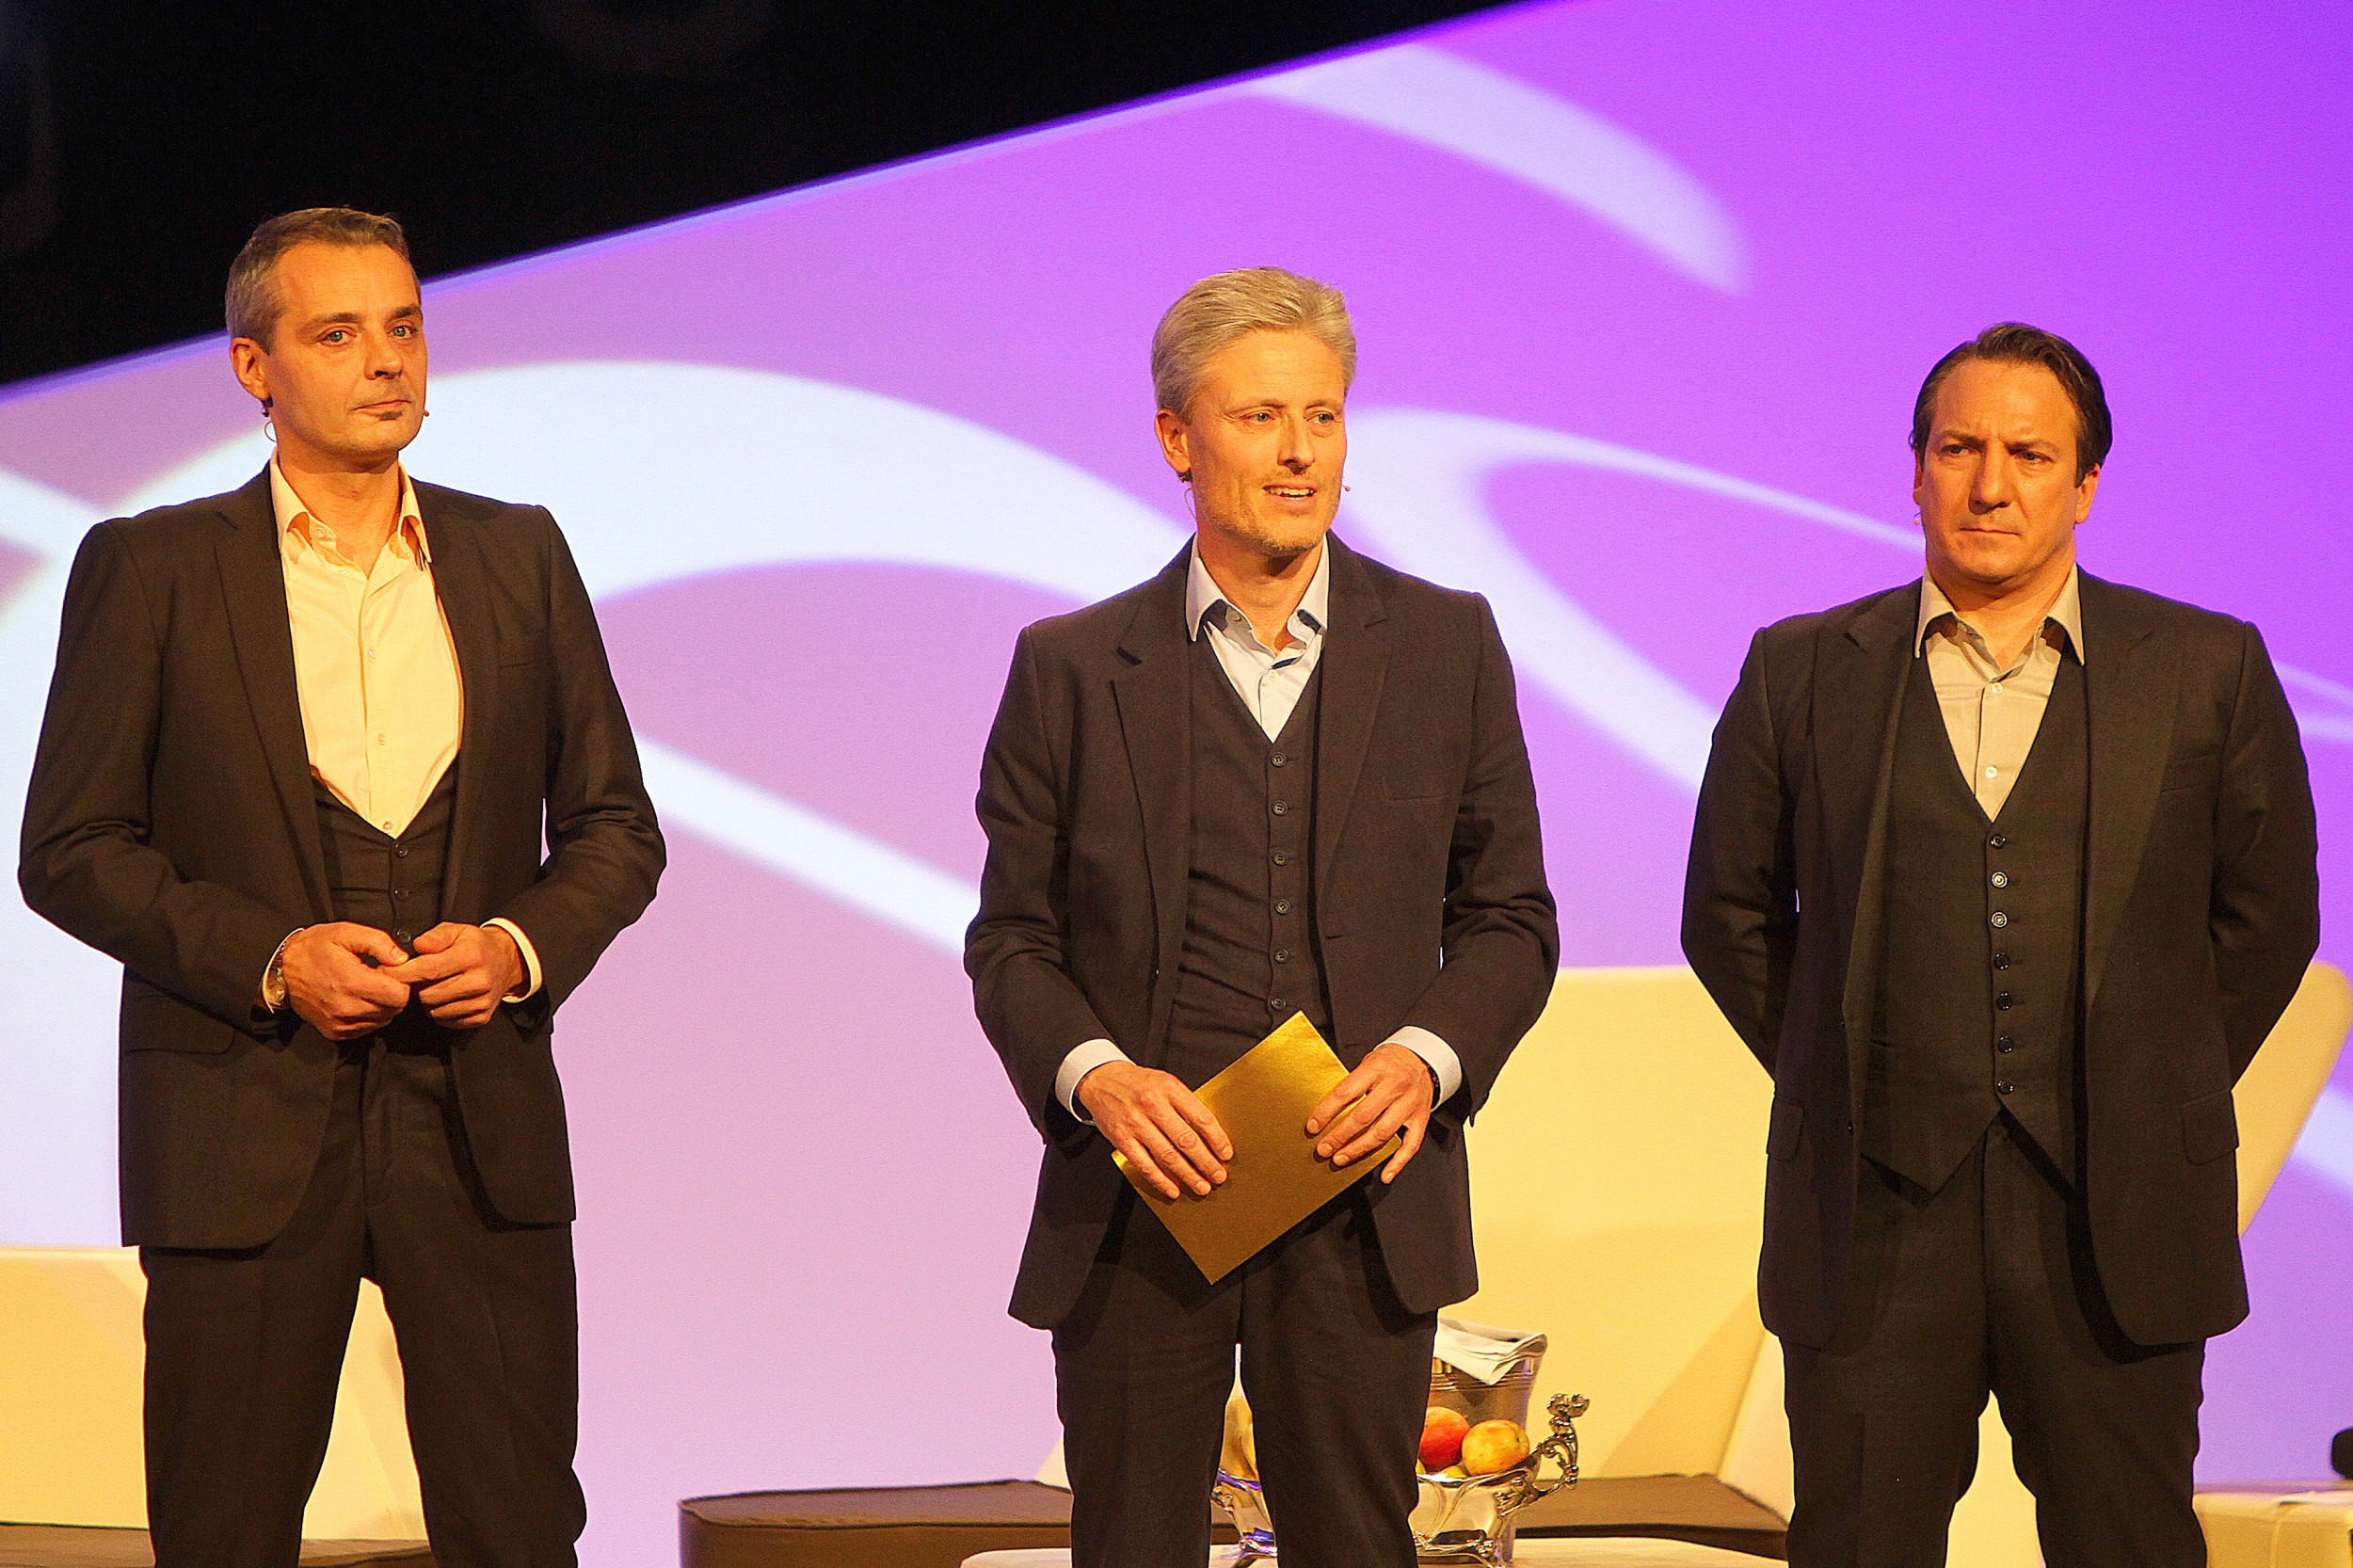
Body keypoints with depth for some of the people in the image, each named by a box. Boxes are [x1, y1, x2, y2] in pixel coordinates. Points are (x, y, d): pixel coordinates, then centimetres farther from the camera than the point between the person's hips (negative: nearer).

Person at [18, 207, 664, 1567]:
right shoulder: (149, 570, 3)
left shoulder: (520, 556, 11)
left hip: (479, 1125, 2)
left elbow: (616, 825, 14)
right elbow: (71, 851, 0)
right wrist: (267, 957, -13)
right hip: (242, 1133, -2)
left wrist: (524, 945, -6)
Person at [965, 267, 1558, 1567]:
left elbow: (1510, 917, 10)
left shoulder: (1447, 646, 8)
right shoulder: (1072, 669, 6)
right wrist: (1092, 1074, -12)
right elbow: (1011, 937, 8)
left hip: (1363, 1211, 1)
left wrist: (1427, 1056, -9)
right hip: (1139, 1208, 0)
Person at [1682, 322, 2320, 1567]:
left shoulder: (2210, 671, 4)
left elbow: (2266, 915, 10)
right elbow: (1730, 914, 13)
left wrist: (2155, 1099, 8)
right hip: (1875, 1220, 0)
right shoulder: (1804, 672, 6)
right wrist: (1846, 1087, 9)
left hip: (2117, 1229, 0)